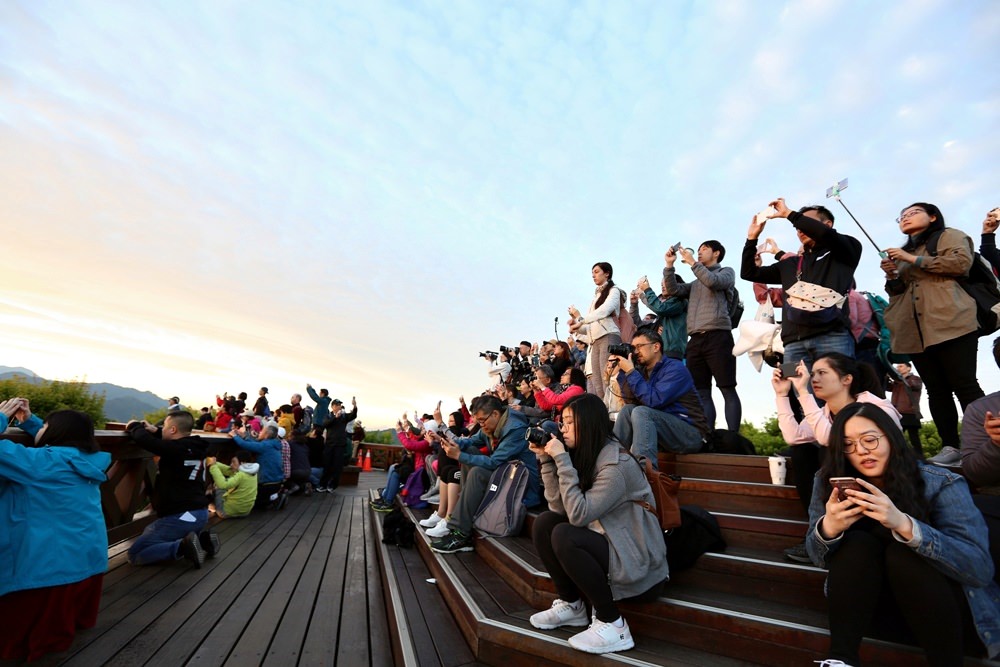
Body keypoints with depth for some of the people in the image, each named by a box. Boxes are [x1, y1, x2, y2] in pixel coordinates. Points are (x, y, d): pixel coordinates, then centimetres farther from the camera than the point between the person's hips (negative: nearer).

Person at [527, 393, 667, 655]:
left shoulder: (617, 464, -23)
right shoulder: (585, 456, 2)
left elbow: (578, 514, -29)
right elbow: (558, 506, -5)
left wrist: (562, 459, -27)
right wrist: (546, 459, -10)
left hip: (640, 567, -8)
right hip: (606, 543, 8)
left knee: (564, 536, -27)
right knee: (544, 523, -6)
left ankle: (613, 625, -11)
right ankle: (572, 604, 9)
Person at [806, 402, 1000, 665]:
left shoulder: (941, 484, -15)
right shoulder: (829, 482, -9)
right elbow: (819, 558, -10)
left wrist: (903, 524, -42)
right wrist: (828, 528, -34)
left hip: (946, 608, -2)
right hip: (869, 604, 2)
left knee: (901, 552, -29)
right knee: (858, 543, -26)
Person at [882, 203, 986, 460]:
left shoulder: (949, 235, 11)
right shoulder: (904, 252, 28)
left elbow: (962, 263, -9)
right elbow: (898, 292, 27)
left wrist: (913, 259, -7)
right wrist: (892, 276, 6)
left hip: (950, 324, -5)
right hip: (915, 331, 6)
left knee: (964, 386, -9)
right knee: (936, 391, 2)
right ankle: (950, 447, 4)